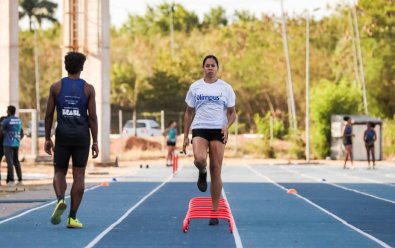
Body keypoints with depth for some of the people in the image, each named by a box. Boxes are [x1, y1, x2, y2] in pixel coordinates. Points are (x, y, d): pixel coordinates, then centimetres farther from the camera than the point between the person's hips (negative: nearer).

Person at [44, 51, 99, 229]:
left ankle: (60, 200, -18)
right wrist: (95, 142, 1)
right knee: (79, 176, 4)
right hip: (82, 135, -1)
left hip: (63, 135, 1)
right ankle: (72, 217, 2)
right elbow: (92, 117, -3)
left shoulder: (56, 87, 2)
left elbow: (49, 115, 2)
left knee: (59, 172, 13)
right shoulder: (88, 89, 0)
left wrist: (47, 138, 10)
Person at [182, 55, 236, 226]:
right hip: (199, 129, 0)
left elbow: (232, 112, 9)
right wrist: (185, 136, 6)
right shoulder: (195, 87, 8)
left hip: (218, 130, 0)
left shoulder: (226, 88, 6)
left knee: (216, 170, -2)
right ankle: (202, 173, 10)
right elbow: (189, 113, 12)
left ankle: (215, 211, 6)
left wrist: (227, 126, -12)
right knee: (199, 159, -30)